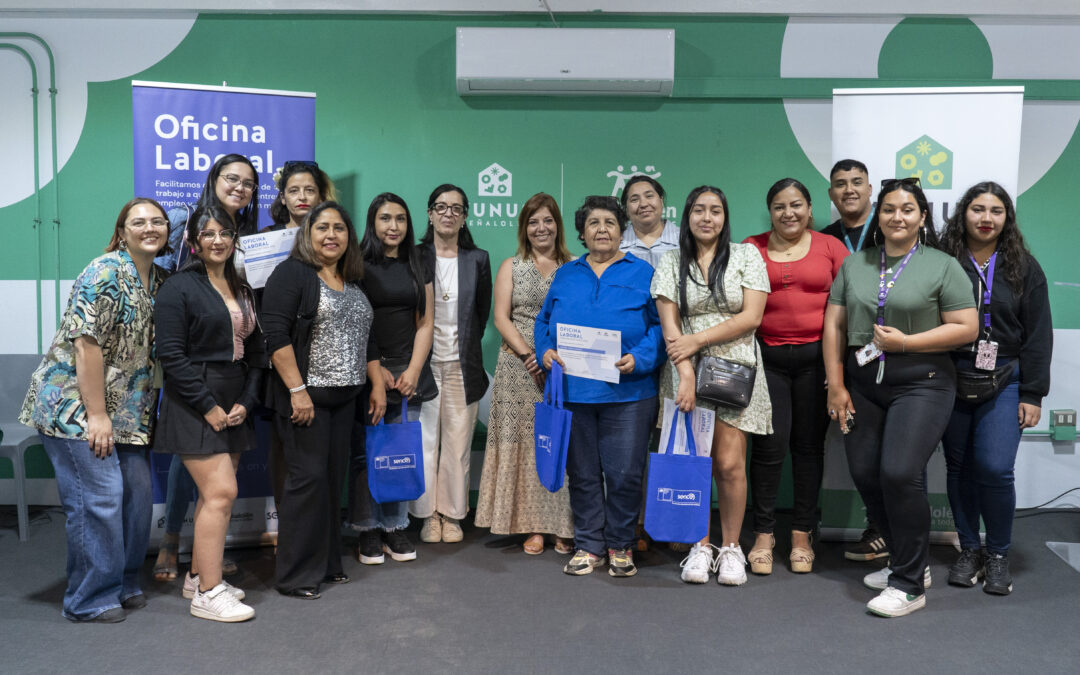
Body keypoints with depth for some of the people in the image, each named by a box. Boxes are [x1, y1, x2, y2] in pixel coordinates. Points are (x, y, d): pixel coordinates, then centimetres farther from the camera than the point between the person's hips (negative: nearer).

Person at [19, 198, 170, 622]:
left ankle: (124, 584, 24)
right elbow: (86, 343, -20)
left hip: (125, 411, 8)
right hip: (75, 406, -8)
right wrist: (96, 416, -20)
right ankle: (89, 600, 8)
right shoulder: (106, 273, -14)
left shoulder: (159, 280, 10)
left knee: (136, 491, 7)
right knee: (98, 497, -7)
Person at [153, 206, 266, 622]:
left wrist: (246, 401, 1)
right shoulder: (180, 287, -7)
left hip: (234, 406, 7)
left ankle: (198, 577, 25)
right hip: (195, 406, -7)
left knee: (215, 494, 11)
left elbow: (255, 351, 14)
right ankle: (207, 594, -2)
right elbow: (171, 354, -13)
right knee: (221, 492, -11)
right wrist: (208, 406, -15)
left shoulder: (242, 291, 14)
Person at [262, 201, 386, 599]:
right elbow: (276, 334, -15)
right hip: (305, 396, -7)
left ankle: (326, 563, 22)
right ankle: (295, 576, 5)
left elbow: (366, 339, 21)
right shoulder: (292, 273, -6)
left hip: (344, 398, 7)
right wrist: (297, 390, -20)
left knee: (333, 479, 10)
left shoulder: (353, 283, 16)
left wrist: (378, 386, 15)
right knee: (308, 479, -6)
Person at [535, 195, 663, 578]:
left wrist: (640, 358, -15)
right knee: (582, 473, 10)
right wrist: (546, 350, -3)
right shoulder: (565, 276, 16)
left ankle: (620, 546, 19)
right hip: (573, 391, 3)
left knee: (624, 473, 0)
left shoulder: (642, 273, 6)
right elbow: (544, 321, 17)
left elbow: (661, 325, 0)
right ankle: (588, 546, 23)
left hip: (627, 392, -3)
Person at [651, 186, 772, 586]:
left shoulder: (746, 255, 5)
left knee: (730, 463, -5)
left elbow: (752, 317, -4)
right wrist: (685, 373, -12)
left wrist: (697, 339, -10)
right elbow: (669, 324, 0)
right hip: (687, 370, 1)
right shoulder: (672, 263, 8)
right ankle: (701, 546, 13)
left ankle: (731, 547, 11)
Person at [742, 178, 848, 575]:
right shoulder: (751, 248, 7)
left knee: (809, 445, 7)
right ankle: (763, 535, 11)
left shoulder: (830, 247, 6)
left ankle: (802, 535, 20)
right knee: (770, 445, -4)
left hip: (815, 357, 1)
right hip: (767, 358, 0)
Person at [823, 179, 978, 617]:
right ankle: (905, 560, 26)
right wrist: (836, 386, 2)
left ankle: (909, 585, -1)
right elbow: (834, 325, 8)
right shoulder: (854, 264, 11)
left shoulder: (943, 267, 1)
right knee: (865, 474, 5)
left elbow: (966, 328, -4)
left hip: (920, 383, -4)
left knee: (900, 473, -16)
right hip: (862, 383, 5)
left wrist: (905, 342, -13)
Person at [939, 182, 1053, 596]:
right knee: (959, 466, 7)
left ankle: (998, 555, 12)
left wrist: (1032, 394, -2)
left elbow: (1038, 335, 4)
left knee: (995, 468, -9)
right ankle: (969, 550, 24)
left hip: (1004, 380, 0)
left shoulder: (1024, 268, 5)